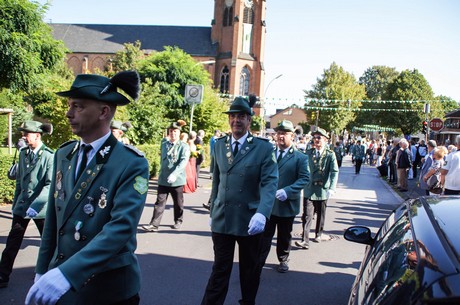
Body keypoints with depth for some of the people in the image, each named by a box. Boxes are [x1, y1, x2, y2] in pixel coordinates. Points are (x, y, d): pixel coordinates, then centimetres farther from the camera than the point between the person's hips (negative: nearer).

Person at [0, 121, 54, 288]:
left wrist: (36, 205, -25)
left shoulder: (49, 156, -14)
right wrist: (15, 203, 14)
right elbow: (19, 180, 14)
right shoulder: (23, 152, 6)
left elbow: (50, 185, -19)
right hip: (22, 205, 5)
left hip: (41, 207, -5)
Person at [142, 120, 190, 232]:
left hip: (177, 180, -3)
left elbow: (184, 161, -20)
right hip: (163, 179, 3)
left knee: (178, 203, 11)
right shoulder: (164, 145, 8)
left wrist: (174, 174, -30)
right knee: (160, 202, -1)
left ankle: (178, 221, 29)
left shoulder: (184, 146, -7)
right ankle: (154, 224, 0)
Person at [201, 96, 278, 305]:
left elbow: (269, 183, -15)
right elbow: (216, 181, 12)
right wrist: (213, 212, 13)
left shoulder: (263, 148, -7)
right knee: (220, 269, 8)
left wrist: (262, 213, -29)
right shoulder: (219, 145, 7)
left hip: (250, 220, -2)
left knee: (250, 270, 16)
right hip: (222, 219, 2)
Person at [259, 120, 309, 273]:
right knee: (264, 235, 3)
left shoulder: (300, 157, -3)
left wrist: (287, 191, -22)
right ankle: (259, 262, 10)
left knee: (285, 236, 16)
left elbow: (304, 178, -10)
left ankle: (283, 261, 36)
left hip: (287, 204, -1)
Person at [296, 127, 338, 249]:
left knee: (321, 215, 15)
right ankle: (305, 241, -8)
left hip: (323, 190, -1)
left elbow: (334, 172, -12)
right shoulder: (308, 153, 4)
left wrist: (332, 188, -22)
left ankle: (318, 234, 35)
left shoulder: (330, 155, -5)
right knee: (307, 215, -6)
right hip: (309, 189, 1)